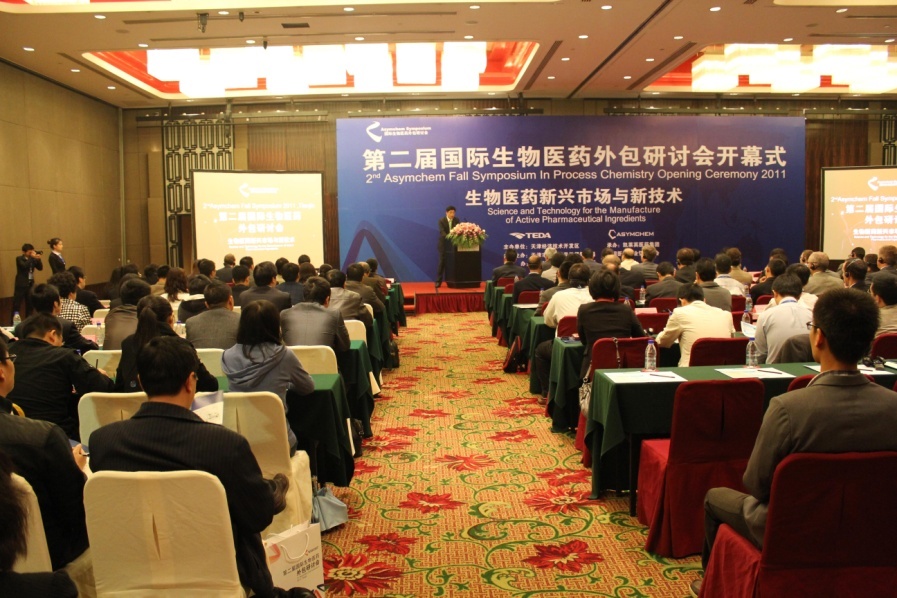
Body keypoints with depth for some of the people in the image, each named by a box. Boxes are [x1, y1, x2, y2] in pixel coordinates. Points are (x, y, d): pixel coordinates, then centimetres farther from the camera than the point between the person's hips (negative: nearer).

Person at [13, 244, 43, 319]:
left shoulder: (33, 259, 7)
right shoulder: (19, 258, -6)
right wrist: (32, 257, -23)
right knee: (16, 304, -3)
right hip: (21, 285, -5)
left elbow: (40, 268, 0)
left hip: (30, 284, 5)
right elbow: (24, 266, -24)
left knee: (30, 304, 10)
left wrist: (38, 259, -14)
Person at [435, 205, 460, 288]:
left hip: (454, 244, 3)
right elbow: (442, 232, -22)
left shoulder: (457, 220, 1)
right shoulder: (441, 220, -10)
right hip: (444, 244, -3)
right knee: (442, 262, -4)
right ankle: (438, 281, -1)